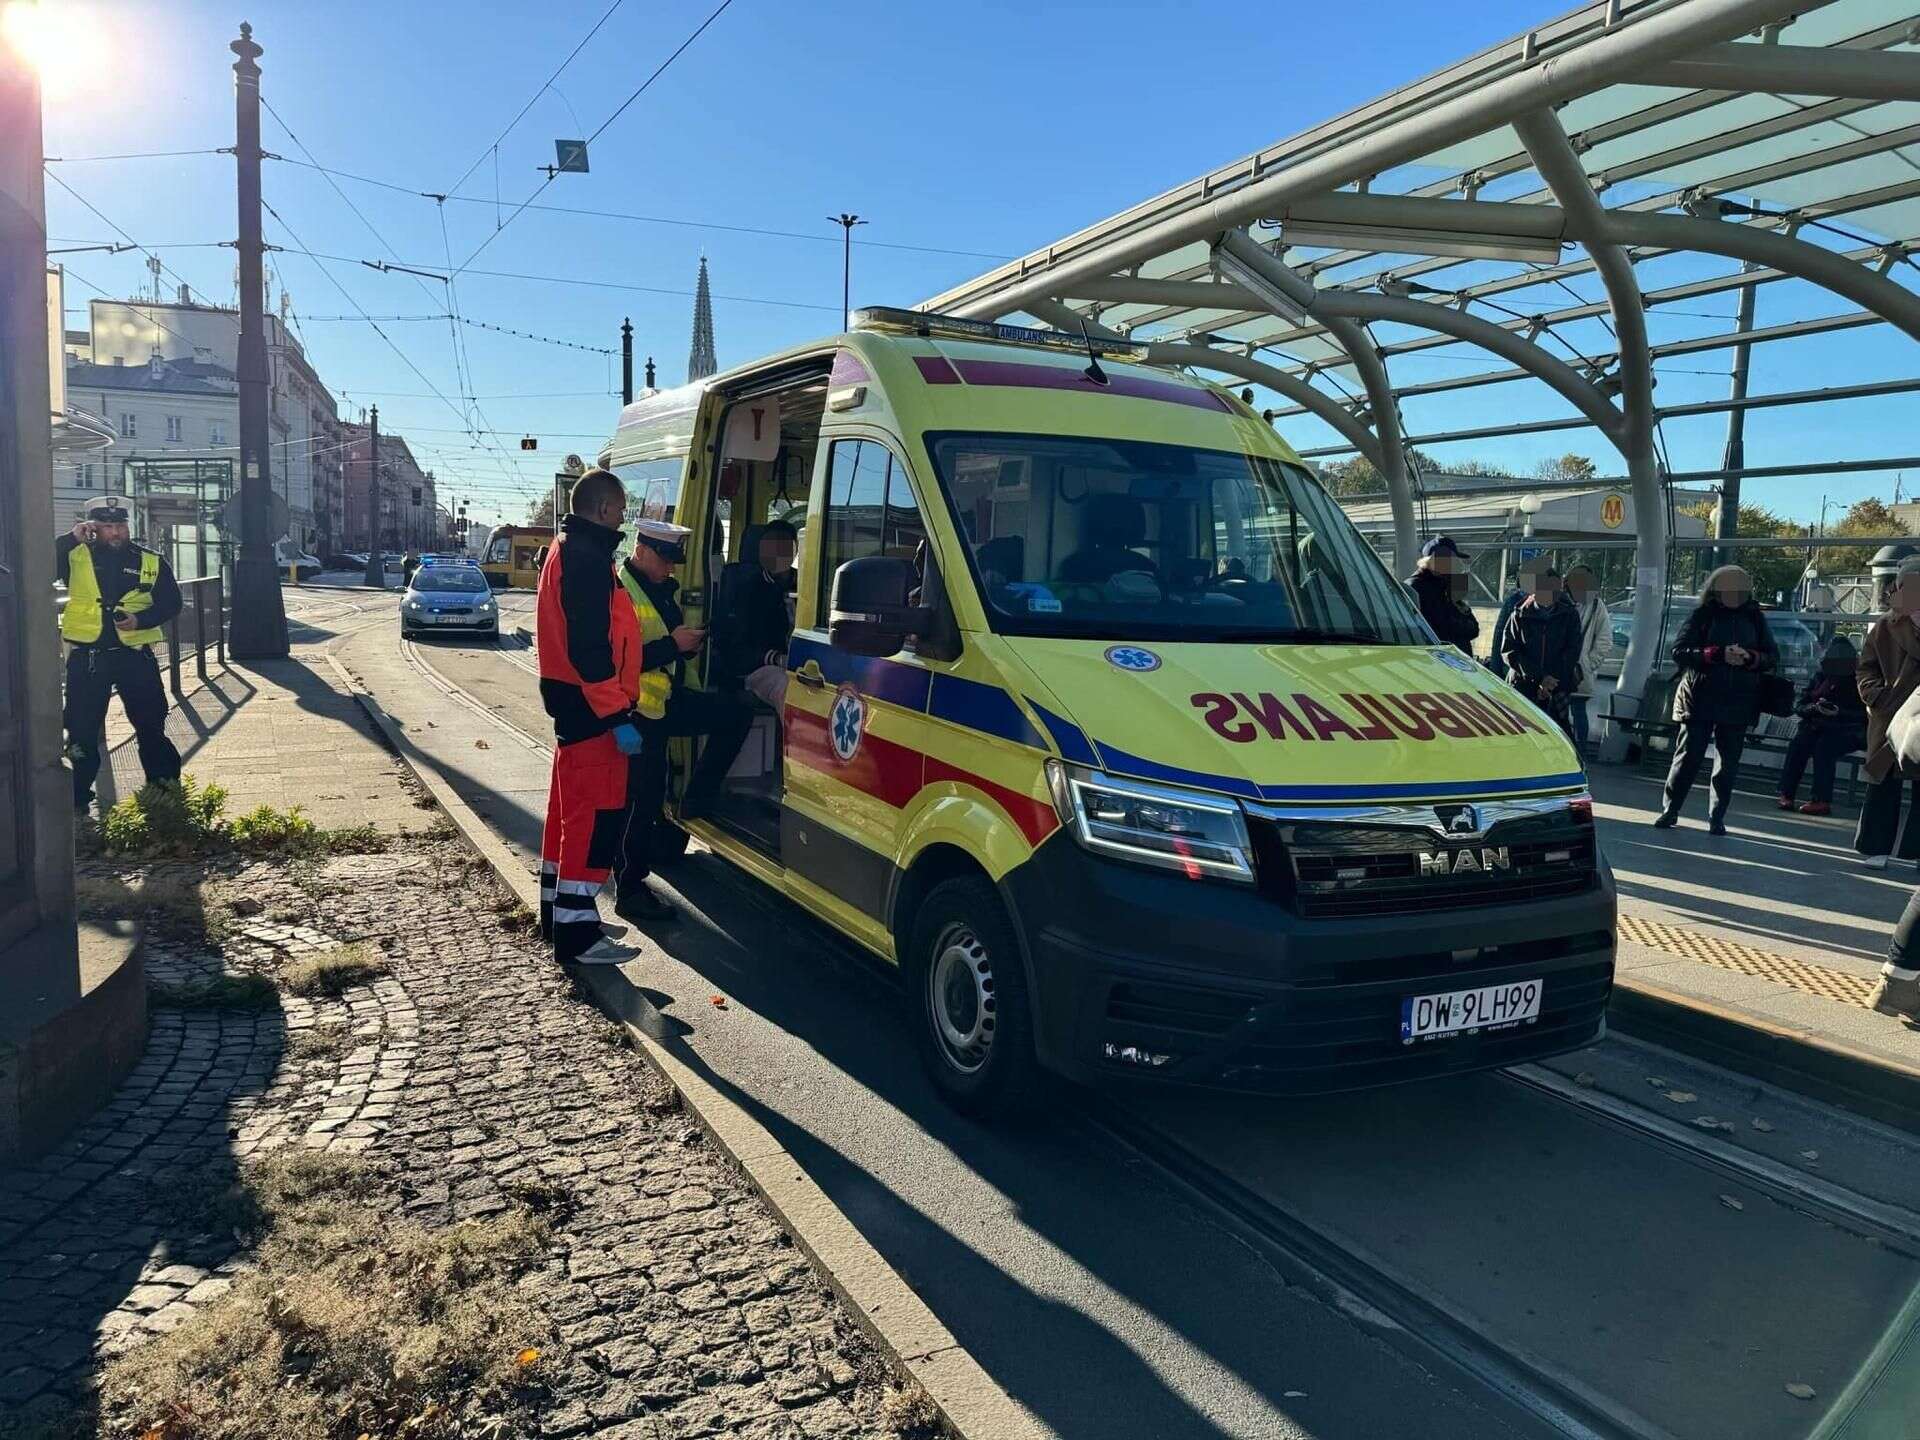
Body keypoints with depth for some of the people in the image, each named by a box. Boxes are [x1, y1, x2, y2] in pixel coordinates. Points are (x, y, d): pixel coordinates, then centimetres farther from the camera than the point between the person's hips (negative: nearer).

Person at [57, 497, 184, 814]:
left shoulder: (151, 561, 3)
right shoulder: (75, 556, 2)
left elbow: (171, 603, 4)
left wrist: (140, 619, -13)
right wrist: (71, 539, -19)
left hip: (135, 654, 0)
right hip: (87, 656, 0)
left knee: (151, 723, 9)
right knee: (82, 729, 6)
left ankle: (164, 785, 23)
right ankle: (78, 797, 17)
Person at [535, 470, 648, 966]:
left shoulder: (566, 549, 16)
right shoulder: (588, 557, -17)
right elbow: (590, 647, -24)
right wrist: (617, 715, -25)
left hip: (571, 700, 11)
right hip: (590, 706, -11)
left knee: (570, 805, 18)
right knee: (595, 814, -8)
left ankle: (556, 910, 29)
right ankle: (576, 933, -5)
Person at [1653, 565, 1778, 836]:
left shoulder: (1755, 618, 8)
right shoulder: (1702, 615, 0)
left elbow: (1773, 656, 8)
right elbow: (1679, 651, -9)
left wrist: (1751, 658, -14)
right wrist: (1717, 654, -21)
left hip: (1738, 703, 3)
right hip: (1700, 699, -3)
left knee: (1728, 762, 5)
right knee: (1688, 757, 0)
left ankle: (1717, 818, 13)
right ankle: (1670, 811, 10)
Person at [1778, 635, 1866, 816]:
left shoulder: (1859, 681, 1)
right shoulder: (1820, 678, 12)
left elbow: (1863, 714, -10)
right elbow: (1799, 707, 7)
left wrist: (1839, 712, -25)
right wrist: (1815, 707, -15)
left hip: (1848, 732, -4)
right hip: (1818, 727, 4)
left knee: (1825, 746, -33)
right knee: (1798, 743, -26)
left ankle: (1822, 800, -34)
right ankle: (1786, 794, -28)